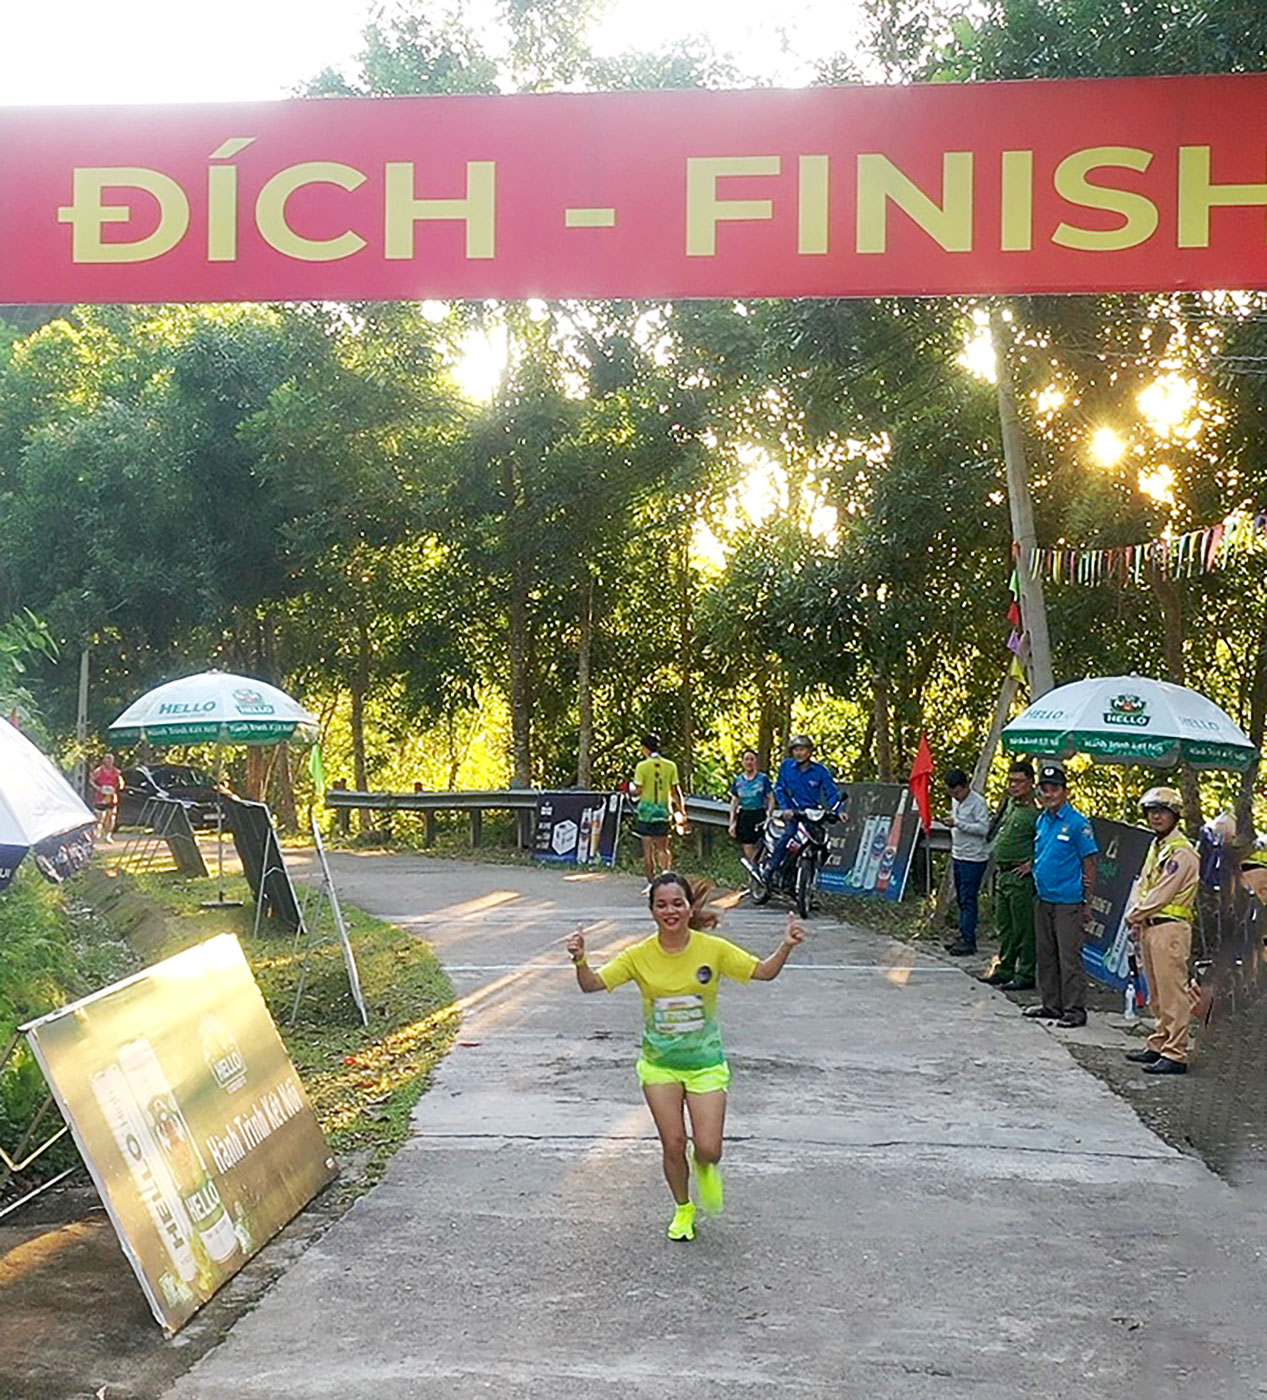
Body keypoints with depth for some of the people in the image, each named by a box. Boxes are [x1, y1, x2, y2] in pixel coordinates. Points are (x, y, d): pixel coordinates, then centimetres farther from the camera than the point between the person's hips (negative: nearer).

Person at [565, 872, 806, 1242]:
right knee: (673, 1146, 3)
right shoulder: (640, 956, -10)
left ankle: (705, 1169, 33)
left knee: (708, 1150, -6)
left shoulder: (714, 949, -11)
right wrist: (580, 961, -32)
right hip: (659, 1064, 1)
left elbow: (764, 972, -7)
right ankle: (683, 1209, 32)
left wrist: (785, 947, -26)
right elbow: (593, 984, -10)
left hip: (705, 1062, -1)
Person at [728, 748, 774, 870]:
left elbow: (771, 799, 1)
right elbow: (734, 802, 14)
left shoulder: (763, 778, 1)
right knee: (748, 853, 1)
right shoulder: (738, 780, 10)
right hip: (744, 817, 3)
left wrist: (769, 816, -11)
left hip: (759, 815, -3)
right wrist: (732, 822, 9)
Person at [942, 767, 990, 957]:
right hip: (958, 856, 9)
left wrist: (958, 823, -25)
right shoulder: (955, 801, 12)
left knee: (968, 899, -9)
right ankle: (963, 937, 18)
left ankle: (968, 940, -8)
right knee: (961, 898, 12)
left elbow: (984, 828, -20)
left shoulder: (977, 802, -15)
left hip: (973, 858, -9)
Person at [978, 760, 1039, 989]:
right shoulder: (1010, 804, 14)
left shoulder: (1036, 810, -14)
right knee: (1004, 926, 16)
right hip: (1001, 874, 9)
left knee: (1024, 928, -3)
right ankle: (1004, 968, 24)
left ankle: (1026, 974, 3)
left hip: (1021, 877, -9)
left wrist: (1032, 863, -17)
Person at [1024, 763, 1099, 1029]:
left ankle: (1075, 1009, 1)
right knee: (1045, 955, 13)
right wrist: (1037, 887, 14)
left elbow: (1089, 864, -9)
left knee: (1069, 957, -5)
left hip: (1068, 901, -8)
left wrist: (1087, 904, -10)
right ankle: (1051, 1004, 23)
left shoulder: (1077, 823, -10)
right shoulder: (1041, 821, 11)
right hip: (1043, 899, 8)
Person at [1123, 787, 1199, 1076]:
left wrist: (1136, 915, -4)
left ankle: (1175, 1055, -9)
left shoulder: (1182, 852, -12)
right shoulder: (1156, 847, 18)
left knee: (1172, 992, -9)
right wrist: (1136, 918, 4)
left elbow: (1162, 894, -15)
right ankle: (1158, 1046, 23)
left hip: (1170, 926, -10)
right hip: (1149, 927, 10)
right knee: (1157, 994, 15)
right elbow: (1141, 885, 19)